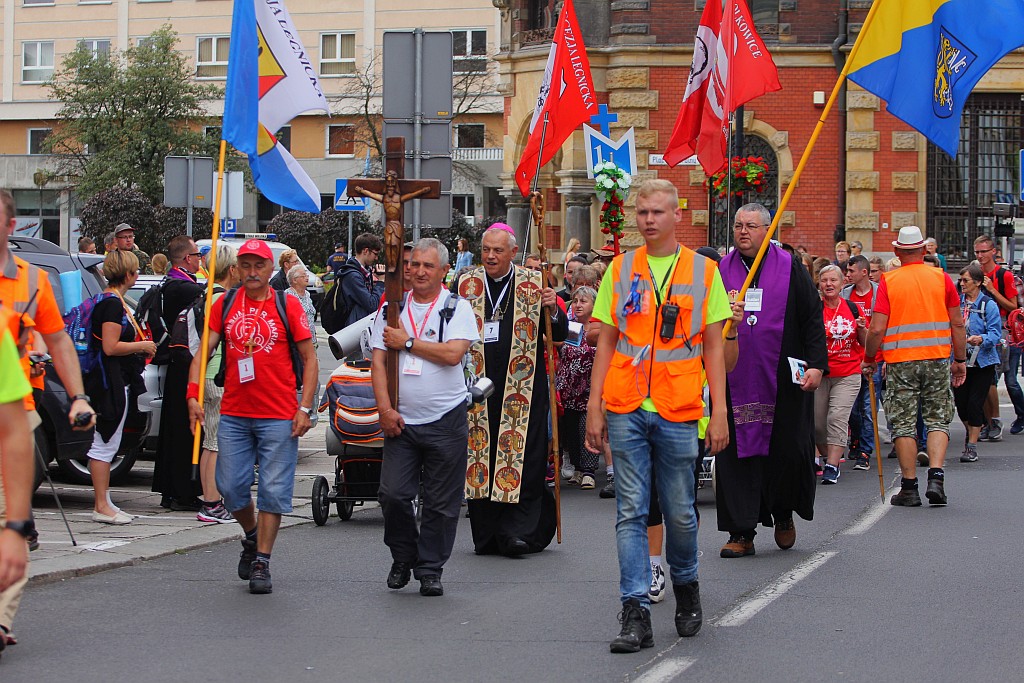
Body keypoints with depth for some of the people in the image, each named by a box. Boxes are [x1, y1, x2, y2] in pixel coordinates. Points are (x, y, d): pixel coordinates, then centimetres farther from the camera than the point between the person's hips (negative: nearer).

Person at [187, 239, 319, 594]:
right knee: (231, 487, 5)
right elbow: (203, 351, 6)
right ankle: (251, 537, 32)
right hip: (233, 414, 3)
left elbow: (309, 359, 1)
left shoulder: (287, 306, -1)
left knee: (273, 490, -2)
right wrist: (193, 394, -8)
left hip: (278, 417, -3)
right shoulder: (225, 305, 6)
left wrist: (304, 408, -7)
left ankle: (261, 563, 4)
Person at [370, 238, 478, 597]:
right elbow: (378, 362, 6)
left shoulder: (458, 308, 2)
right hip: (401, 420, 2)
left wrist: (407, 342, -7)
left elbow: (452, 353, -14)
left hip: (446, 422, -2)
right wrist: (385, 409, -6)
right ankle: (403, 558, 16)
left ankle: (430, 570, 13)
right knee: (393, 494, -6)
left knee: (441, 504, 1)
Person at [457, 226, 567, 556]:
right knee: (480, 456, 4)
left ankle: (519, 532, -6)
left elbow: (559, 335, 2)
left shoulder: (532, 284, 2)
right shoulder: (467, 285, 9)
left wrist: (552, 310, -16)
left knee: (523, 460, -7)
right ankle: (487, 534, 11)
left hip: (522, 388, -3)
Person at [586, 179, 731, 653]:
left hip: (678, 412, -1)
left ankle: (686, 587, 32)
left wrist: (719, 410, -2)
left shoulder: (703, 271, 4)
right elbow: (607, 342, 9)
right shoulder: (620, 270, 8)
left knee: (680, 512, 7)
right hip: (626, 411, 1)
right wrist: (594, 408, 2)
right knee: (630, 512, -2)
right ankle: (635, 615, -3)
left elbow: (713, 347, 5)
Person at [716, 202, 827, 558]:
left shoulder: (790, 268, 1)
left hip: (783, 380, -2)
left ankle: (784, 514, 26)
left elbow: (813, 318, -1)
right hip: (736, 379, 2)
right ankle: (741, 532, 4)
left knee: (787, 449, 0)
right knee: (736, 453, -1)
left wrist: (816, 364, -9)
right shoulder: (722, 271, 8)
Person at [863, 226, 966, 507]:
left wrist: (869, 359, 6)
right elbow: (957, 324, 3)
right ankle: (936, 477, -7)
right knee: (938, 420, 10)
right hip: (937, 359, 1)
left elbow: (877, 329, -8)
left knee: (904, 424, 5)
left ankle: (909, 488, 4)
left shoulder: (889, 281, -4)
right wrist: (960, 360, 12)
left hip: (900, 362, -1)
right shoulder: (941, 278, 1)